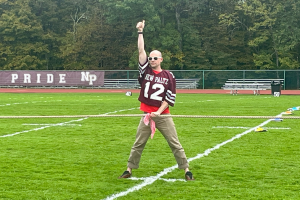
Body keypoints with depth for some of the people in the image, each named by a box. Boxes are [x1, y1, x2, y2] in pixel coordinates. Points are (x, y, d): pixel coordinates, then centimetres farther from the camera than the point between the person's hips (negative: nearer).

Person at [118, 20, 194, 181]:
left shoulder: (168, 76, 0)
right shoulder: (145, 71, 5)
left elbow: (170, 98, -2)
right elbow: (141, 51, -1)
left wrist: (159, 112, -13)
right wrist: (140, 32, -4)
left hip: (163, 115, -2)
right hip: (146, 115, 2)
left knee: (175, 144, 0)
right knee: (138, 144, 7)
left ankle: (186, 170, 6)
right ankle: (129, 170, 17)